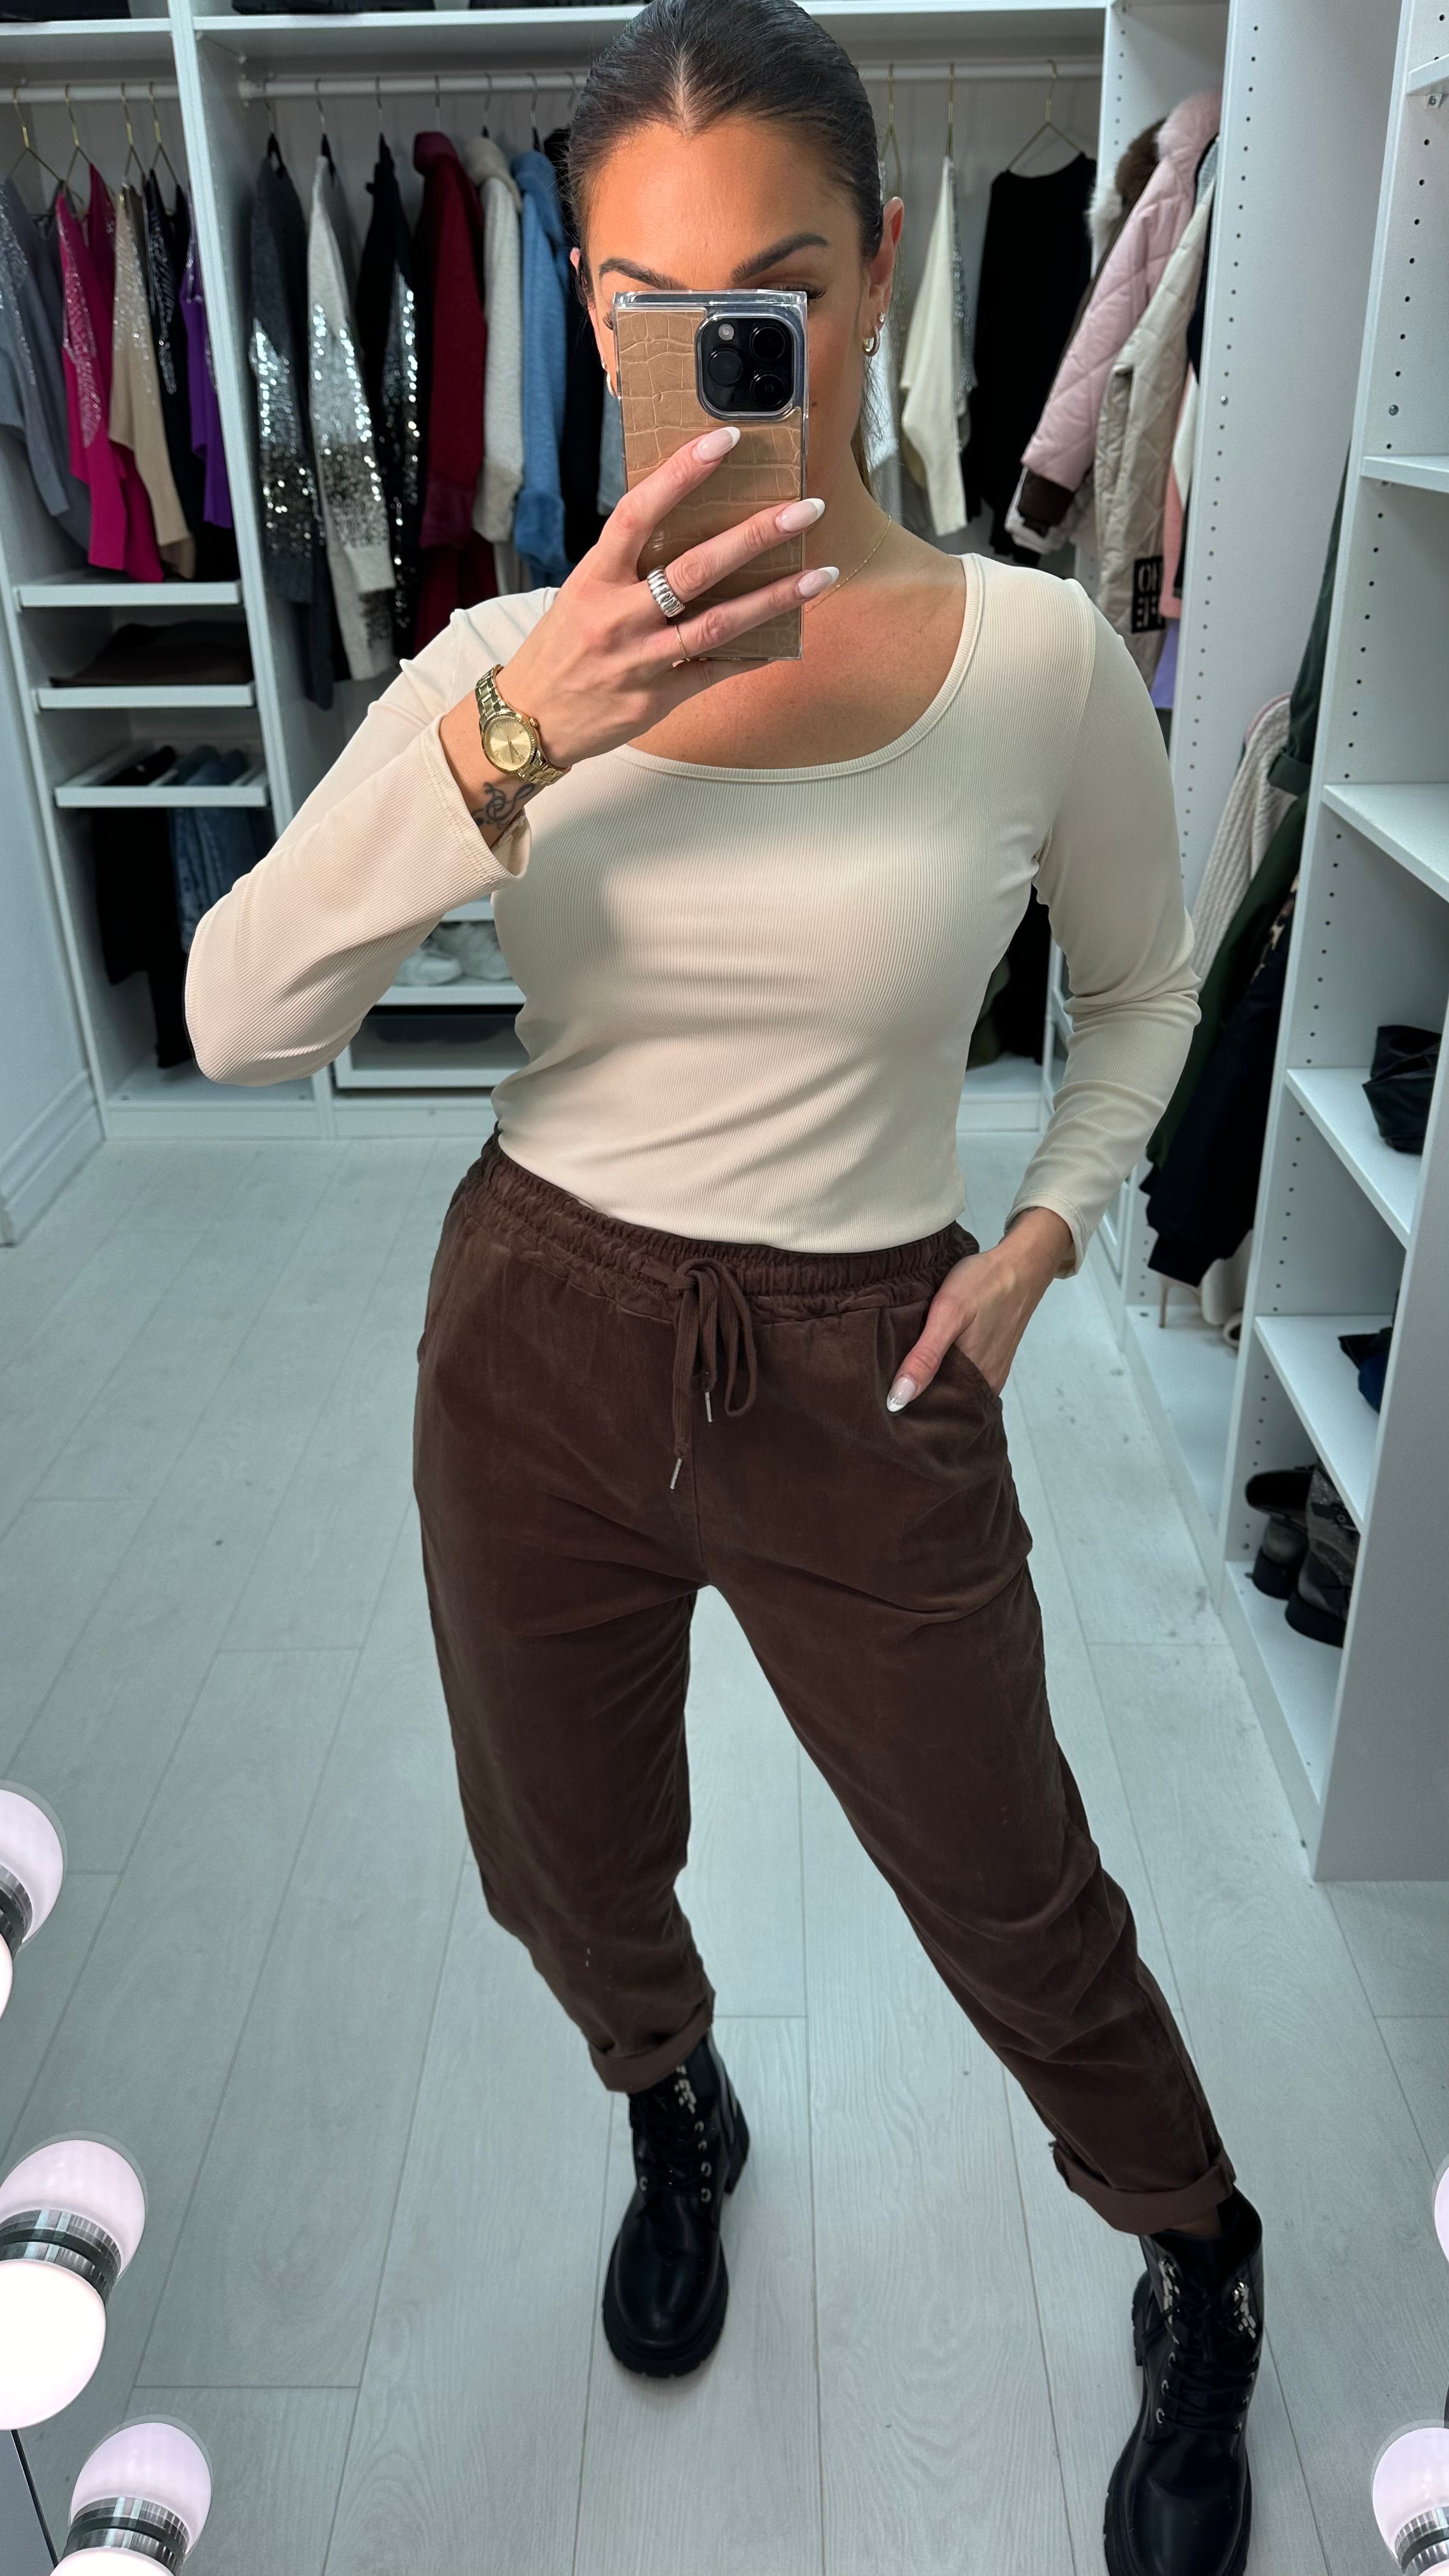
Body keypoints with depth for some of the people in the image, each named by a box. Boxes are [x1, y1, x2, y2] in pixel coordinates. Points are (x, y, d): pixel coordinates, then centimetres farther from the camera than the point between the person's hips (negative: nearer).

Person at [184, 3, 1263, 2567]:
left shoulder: (1039, 656, -9)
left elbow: (1145, 982, 8)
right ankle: (679, 2120, 59)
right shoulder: (506, 659, -7)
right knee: (567, 1873, 21)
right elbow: (239, 1020, -20)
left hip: (863, 1384, -1)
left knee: (1015, 1903, 15)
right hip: (539, 1344, 2)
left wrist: (1045, 1233, -5)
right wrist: (524, 731, -31)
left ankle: (1200, 2284, 48)